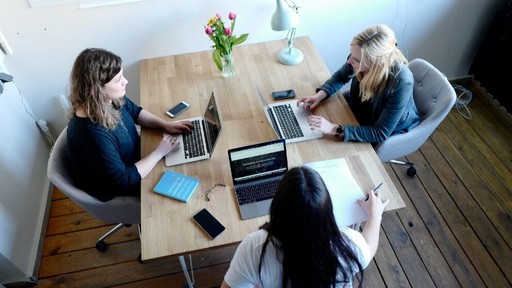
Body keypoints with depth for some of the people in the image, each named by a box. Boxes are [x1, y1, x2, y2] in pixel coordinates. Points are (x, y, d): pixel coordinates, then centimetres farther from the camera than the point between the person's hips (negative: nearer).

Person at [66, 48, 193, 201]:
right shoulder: (92, 134, -42)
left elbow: (135, 112, 5)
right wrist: (159, 152, -26)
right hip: (115, 188, -7)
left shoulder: (110, 98, -17)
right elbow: (124, 179, -33)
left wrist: (165, 124, -9)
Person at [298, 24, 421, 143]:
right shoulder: (360, 57, -24)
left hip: (392, 130, -5)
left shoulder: (401, 82, -39)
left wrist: (335, 129, -43)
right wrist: (320, 95, -21)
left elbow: (380, 133, -34)